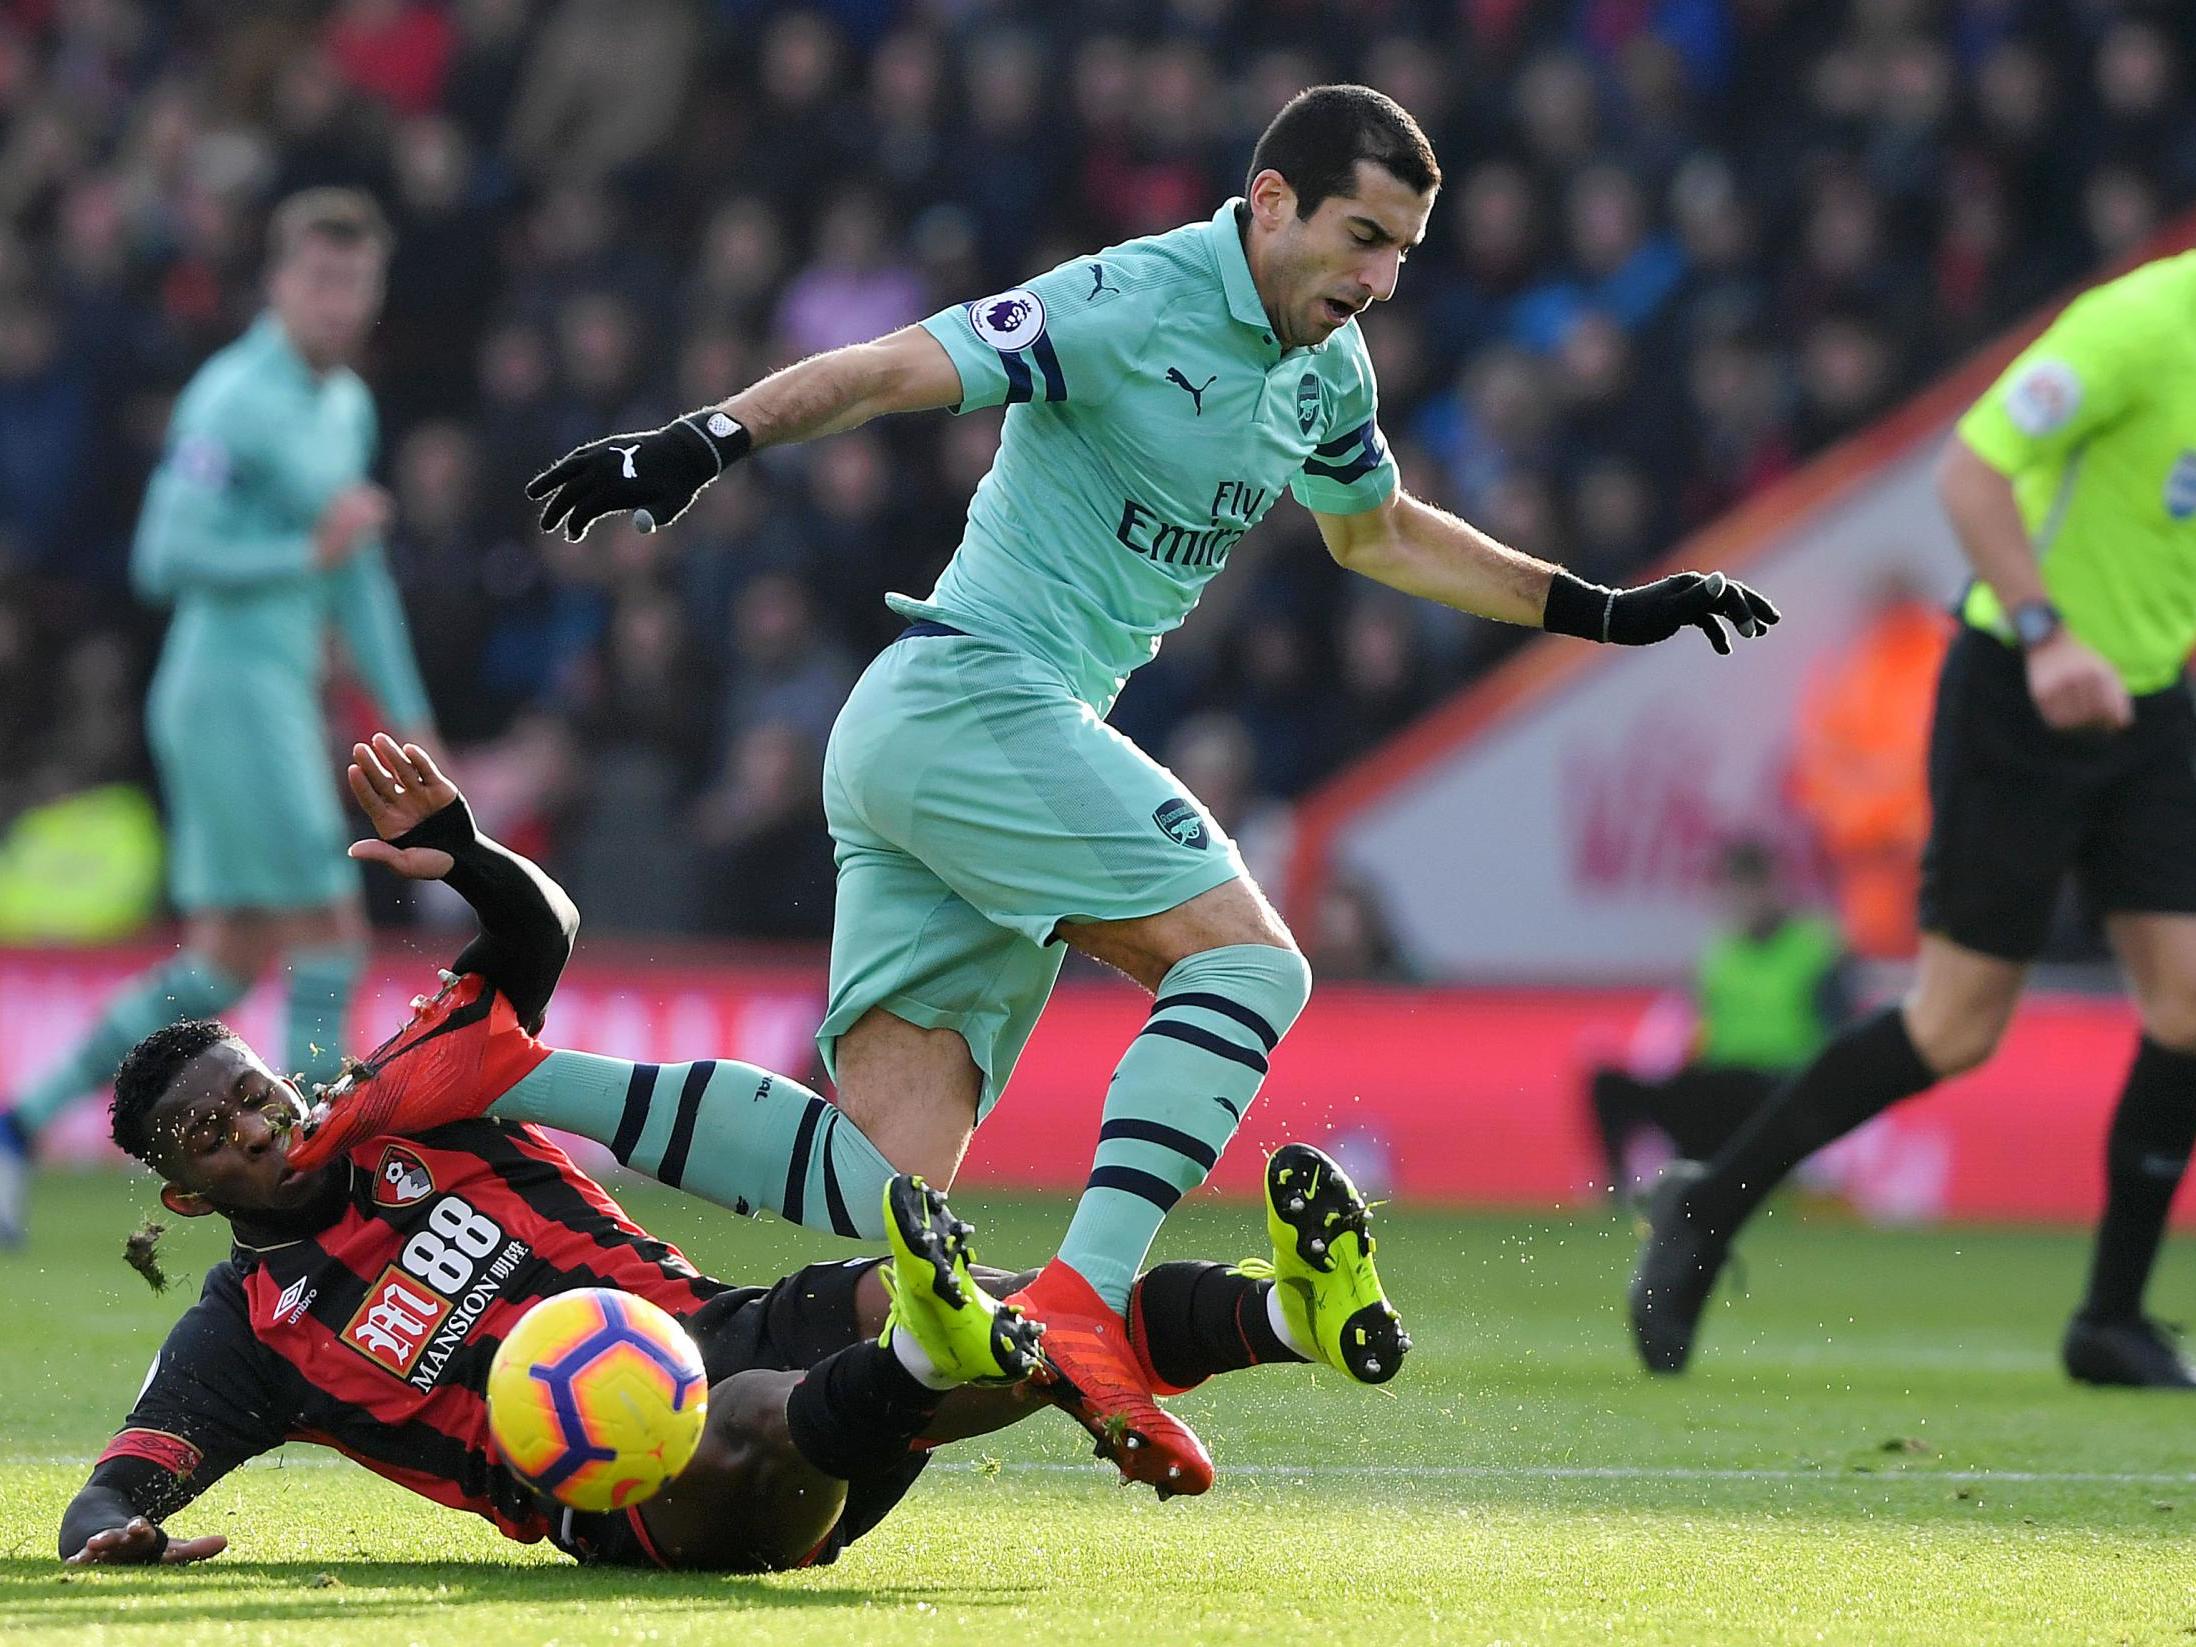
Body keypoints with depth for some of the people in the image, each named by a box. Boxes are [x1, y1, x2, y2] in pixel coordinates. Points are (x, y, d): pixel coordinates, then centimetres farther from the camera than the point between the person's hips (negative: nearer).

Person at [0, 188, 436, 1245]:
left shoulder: (348, 406, 15)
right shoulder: (234, 398, -14)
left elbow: (359, 577, 25)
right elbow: (166, 556, -20)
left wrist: (409, 718, 24)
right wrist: (308, 551, -16)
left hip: (282, 694, 9)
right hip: (230, 690, -9)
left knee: (225, 961, 9)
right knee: (330, 934, -10)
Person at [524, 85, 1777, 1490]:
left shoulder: (1328, 370, 15)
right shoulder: (1130, 304, -13)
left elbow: (1380, 533, 33)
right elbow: (884, 371, -18)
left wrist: (1606, 613, 33)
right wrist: (706, 442, -32)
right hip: (975, 694, -9)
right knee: (1248, 959, -19)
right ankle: (1082, 1298, -26)